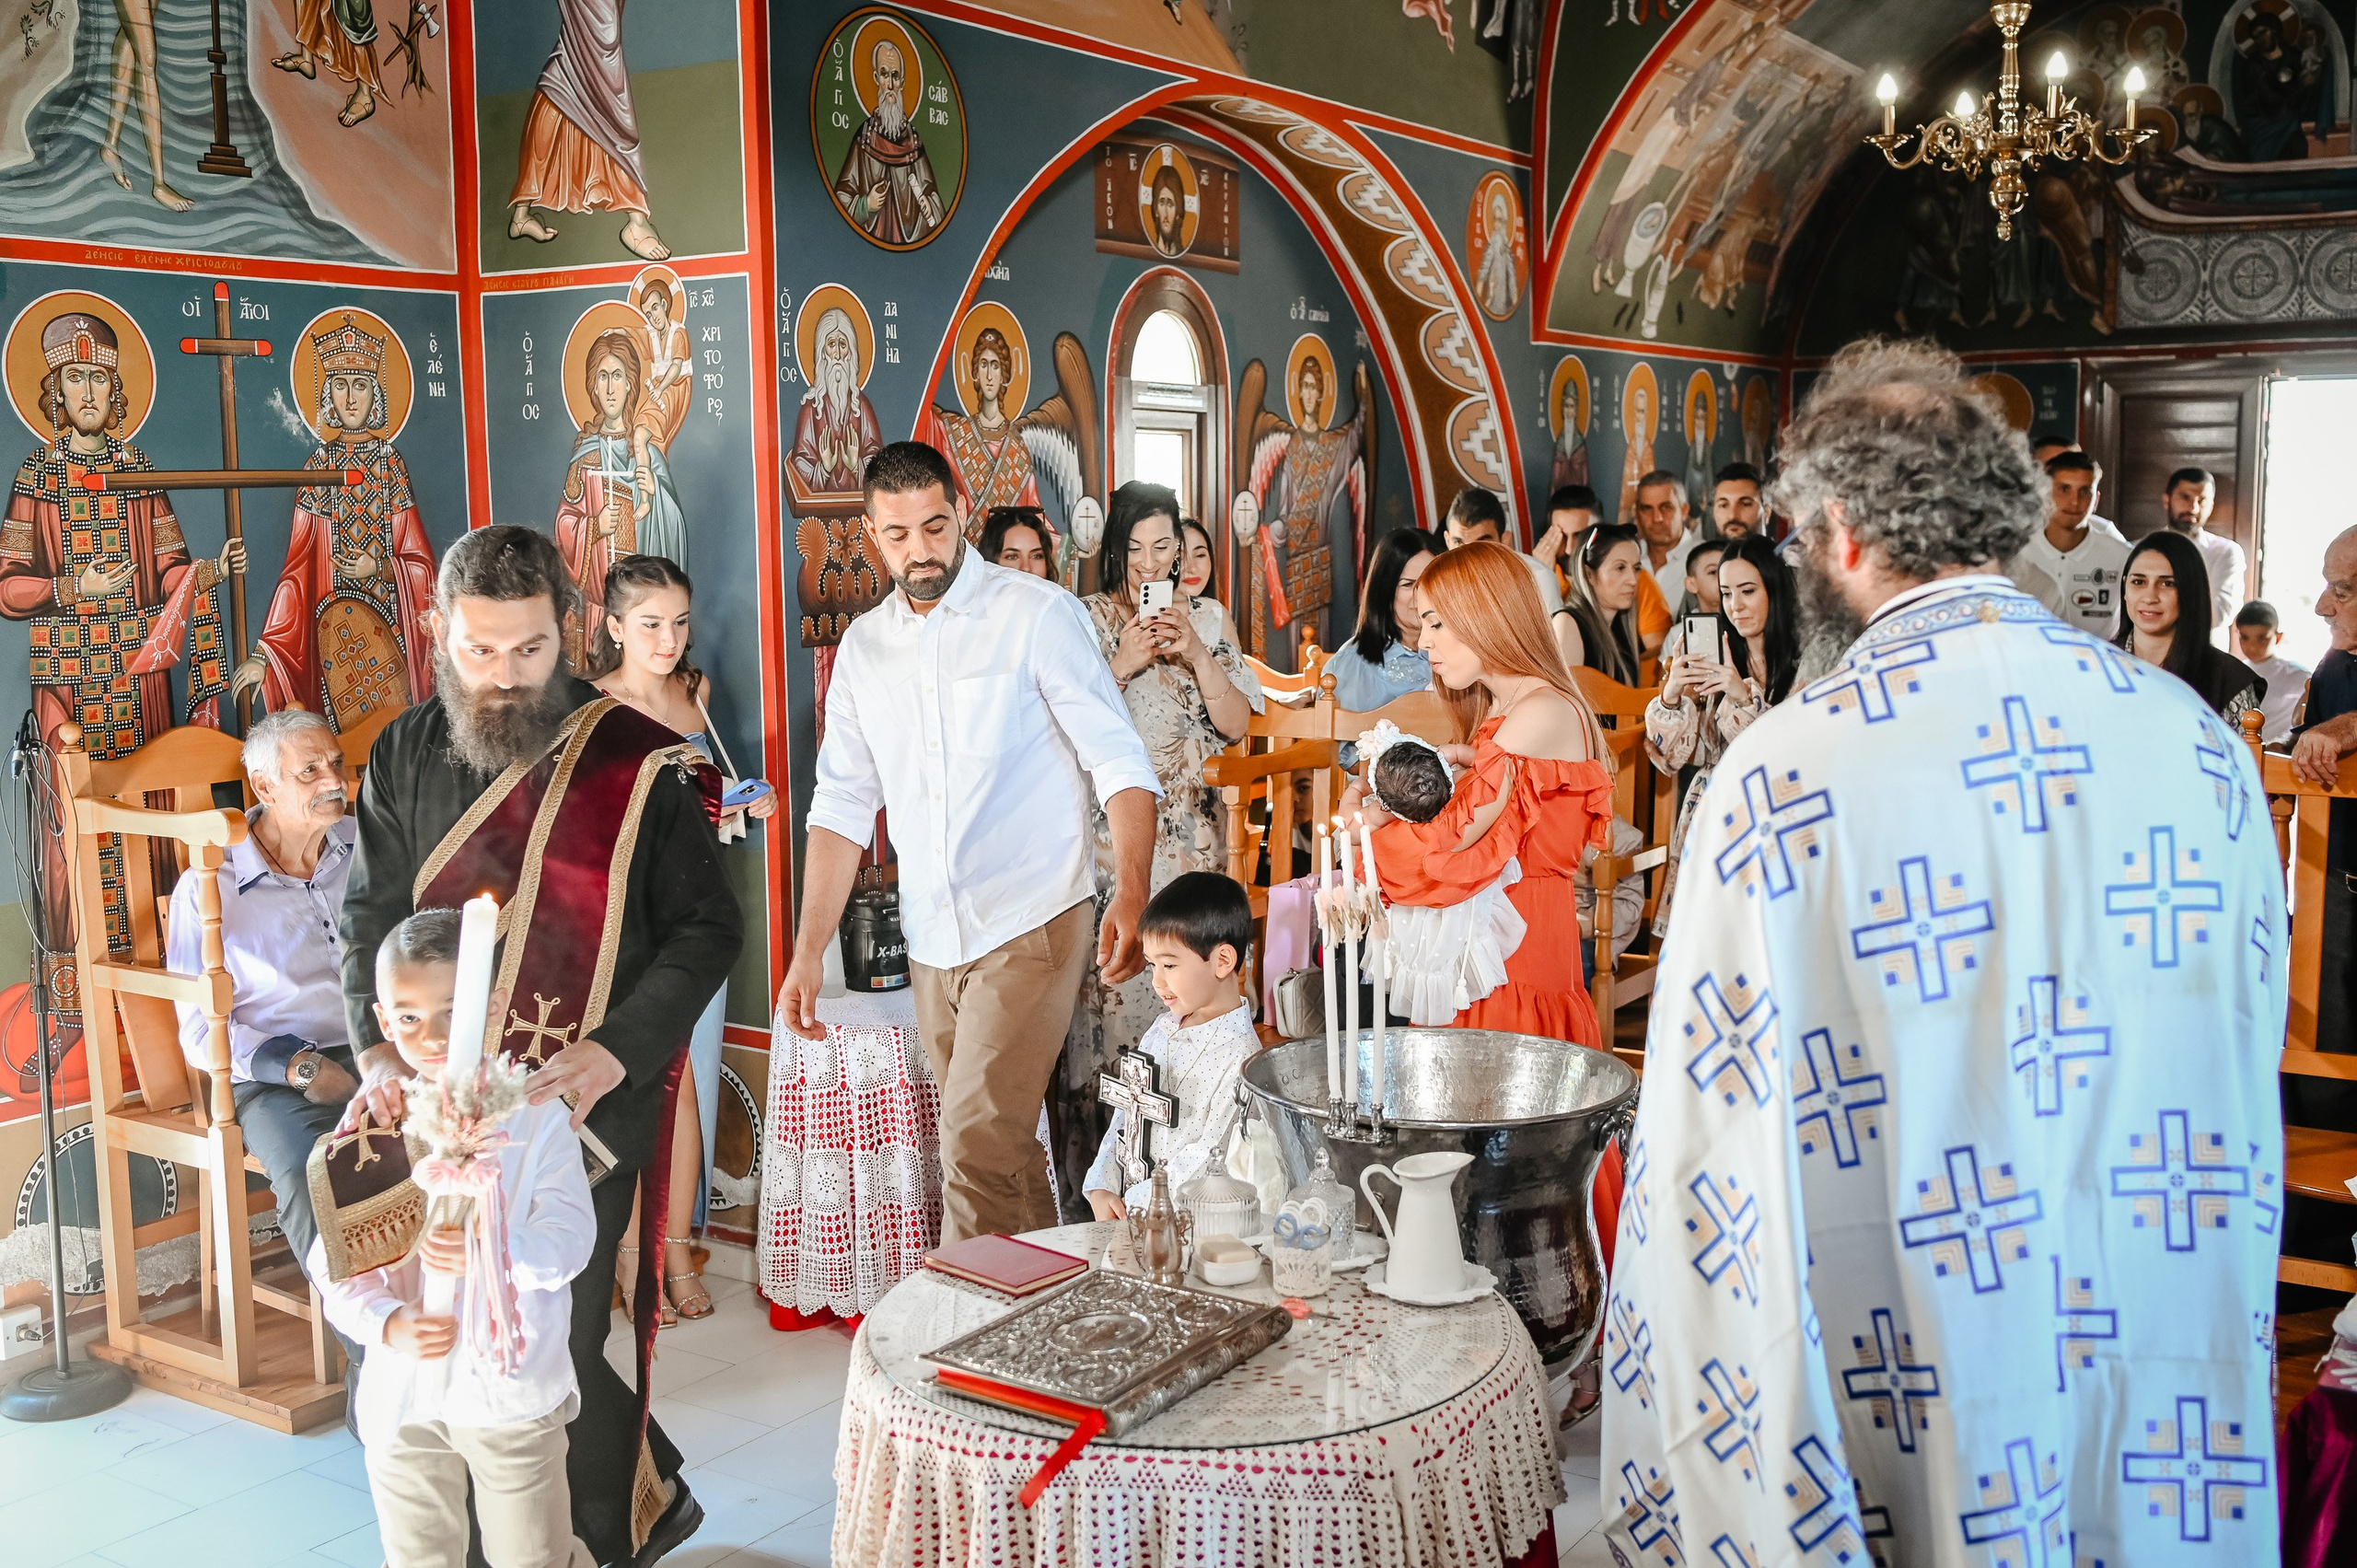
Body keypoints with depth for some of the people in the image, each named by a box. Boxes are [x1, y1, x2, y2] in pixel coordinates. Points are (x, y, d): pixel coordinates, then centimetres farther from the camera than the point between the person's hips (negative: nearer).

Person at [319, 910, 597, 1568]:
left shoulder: (535, 1114, -9)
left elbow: (570, 1237, -17)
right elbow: (336, 1263, -5)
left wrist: (494, 1250, -36)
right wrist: (389, 1325, -23)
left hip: (512, 1385, -2)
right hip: (403, 1392, 2)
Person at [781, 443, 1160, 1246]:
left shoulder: (1038, 614, -6)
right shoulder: (863, 646, 10)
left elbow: (1119, 762, -10)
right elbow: (842, 806, 11)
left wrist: (1130, 895, -26)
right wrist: (809, 951, 3)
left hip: (1031, 926, -5)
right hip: (931, 941, 5)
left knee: (976, 1148, -13)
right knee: (1003, 1148, 12)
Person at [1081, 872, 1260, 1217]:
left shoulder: (1240, 1056, -13)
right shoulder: (1163, 1028, 13)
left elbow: (1212, 1161, -15)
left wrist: (1135, 1203, -12)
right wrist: (1102, 1189, 1)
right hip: (1124, 1203, 7)